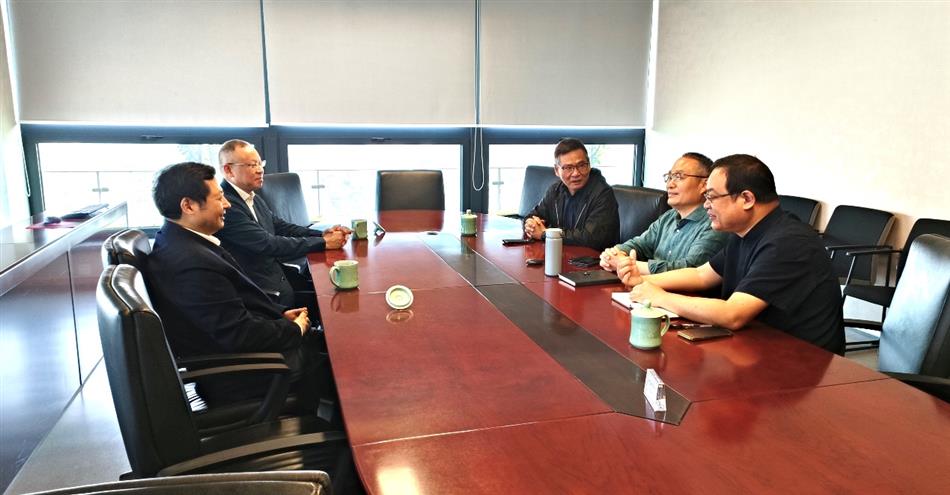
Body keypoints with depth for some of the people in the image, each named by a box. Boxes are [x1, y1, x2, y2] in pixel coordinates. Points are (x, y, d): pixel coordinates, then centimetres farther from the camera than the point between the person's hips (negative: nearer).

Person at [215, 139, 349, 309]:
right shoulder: (225, 205, -18)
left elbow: (281, 227, 16)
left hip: (278, 277, 8)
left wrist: (323, 234, -1)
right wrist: (324, 243, -14)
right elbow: (267, 244, -20)